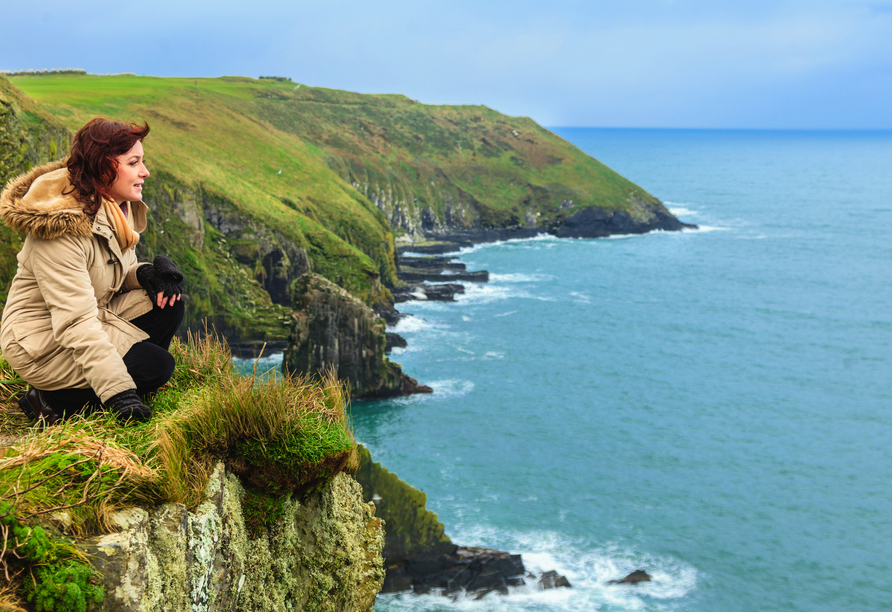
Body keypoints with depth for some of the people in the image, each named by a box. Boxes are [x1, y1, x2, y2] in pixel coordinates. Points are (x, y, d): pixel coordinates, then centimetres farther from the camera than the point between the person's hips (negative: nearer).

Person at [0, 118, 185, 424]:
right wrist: (118, 393, -37)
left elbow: (116, 273, 14)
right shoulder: (61, 229, -28)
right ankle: (51, 401, -7)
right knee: (157, 366, -20)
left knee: (168, 303, -9)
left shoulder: (117, 210, 1)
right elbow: (77, 321, -32)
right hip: (42, 345, -9)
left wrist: (144, 274, -12)